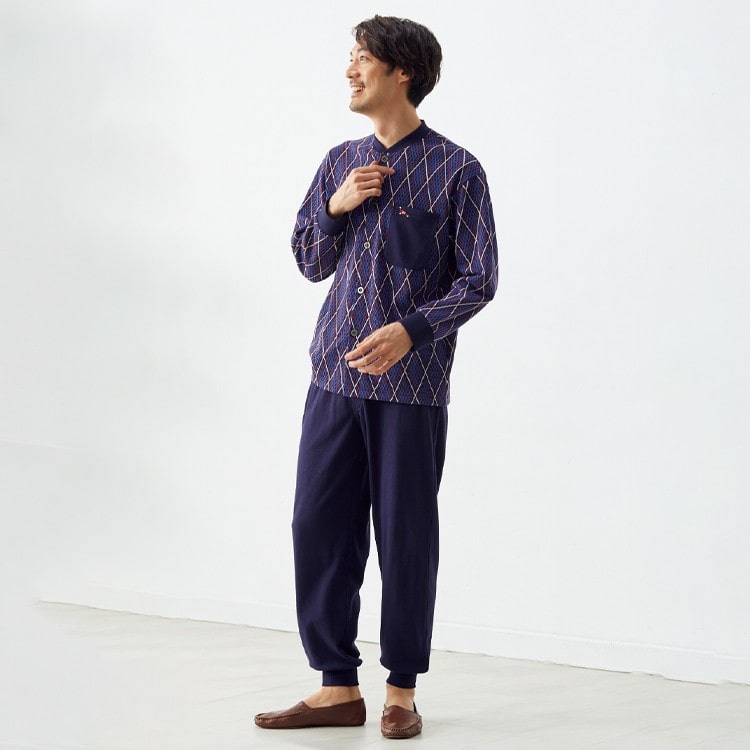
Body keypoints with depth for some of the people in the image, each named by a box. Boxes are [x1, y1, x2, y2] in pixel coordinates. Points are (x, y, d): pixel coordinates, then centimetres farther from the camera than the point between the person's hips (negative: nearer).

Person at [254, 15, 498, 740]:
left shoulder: (455, 170, -3)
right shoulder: (340, 163, 13)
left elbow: (478, 280, -5)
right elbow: (310, 262, 16)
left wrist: (410, 331, -18)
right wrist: (335, 207, -2)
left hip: (412, 383, -5)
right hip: (336, 374, 5)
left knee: (405, 537, 2)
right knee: (318, 524, 2)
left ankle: (401, 691, 16)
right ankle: (338, 686, 14)